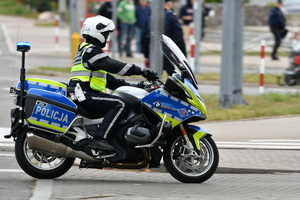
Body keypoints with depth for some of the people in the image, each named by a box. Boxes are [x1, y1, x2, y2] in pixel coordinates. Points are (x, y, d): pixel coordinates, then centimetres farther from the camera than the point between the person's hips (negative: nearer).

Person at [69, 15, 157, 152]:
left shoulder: (86, 50, 25)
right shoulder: (91, 50, -9)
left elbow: (106, 77, 27)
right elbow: (112, 66, -20)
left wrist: (129, 86, 20)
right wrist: (141, 71, -19)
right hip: (84, 95, -11)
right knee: (119, 104, -20)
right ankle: (99, 139, -30)